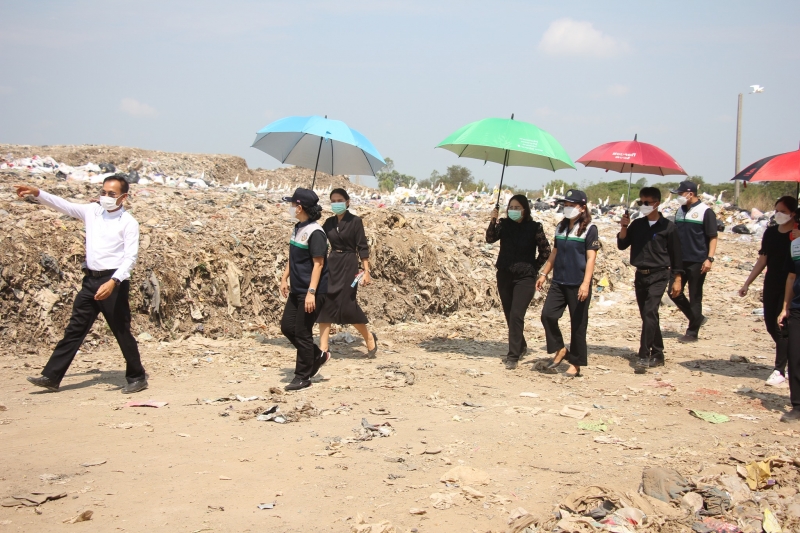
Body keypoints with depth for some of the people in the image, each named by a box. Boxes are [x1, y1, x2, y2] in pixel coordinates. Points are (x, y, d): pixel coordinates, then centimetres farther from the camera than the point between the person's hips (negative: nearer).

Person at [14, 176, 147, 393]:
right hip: (90, 279, 6)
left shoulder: (128, 222, -6)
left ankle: (137, 378, 14)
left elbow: (131, 256, -14)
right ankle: (51, 376, 11)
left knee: (122, 332, 1)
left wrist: (112, 282, -25)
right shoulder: (92, 211, 10)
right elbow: (63, 205, 10)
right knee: (75, 329, 8)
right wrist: (37, 193, -5)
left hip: (114, 281, -6)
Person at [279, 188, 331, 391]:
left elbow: (318, 264, -20)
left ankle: (303, 377, 12)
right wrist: (285, 278, 18)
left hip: (310, 292, -9)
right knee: (287, 326, 12)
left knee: (302, 333, -1)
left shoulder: (315, 232, -18)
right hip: (296, 290, 9)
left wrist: (311, 292, -24)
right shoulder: (298, 228, 9)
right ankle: (317, 355, 29)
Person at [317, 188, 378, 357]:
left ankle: (369, 338, 17)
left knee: (347, 305, -6)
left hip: (348, 265, -5)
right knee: (325, 304, -2)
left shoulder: (355, 221, -6)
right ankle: (323, 348, 1)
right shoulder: (329, 222, 9)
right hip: (331, 264, 5)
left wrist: (366, 271, -13)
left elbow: (362, 247, -8)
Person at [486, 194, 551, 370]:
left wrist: (533, 268, -2)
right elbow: (490, 239, -14)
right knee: (509, 316, 15)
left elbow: (545, 251, -1)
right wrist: (493, 221, -27)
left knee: (516, 316, -13)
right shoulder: (504, 224, 0)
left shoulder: (534, 227, -7)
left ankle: (513, 356, -9)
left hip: (525, 278, -4)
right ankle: (520, 347, 36)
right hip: (504, 276, 4)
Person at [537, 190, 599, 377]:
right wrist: (544, 274, 14)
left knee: (578, 324, 1)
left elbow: (591, 257, -12)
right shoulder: (561, 227, 12)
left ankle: (576, 363, 11)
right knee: (547, 314, -8)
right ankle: (559, 349, 11)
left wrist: (586, 283, -20)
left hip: (578, 284, -5)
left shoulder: (589, 229, -6)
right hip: (559, 282, 5)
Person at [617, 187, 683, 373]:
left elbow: (676, 254, 0)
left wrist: (677, 279, -2)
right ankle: (657, 354, 22)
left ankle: (644, 356, -21)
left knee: (650, 312, -18)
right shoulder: (637, 225, 8)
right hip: (640, 275, 5)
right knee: (648, 315, 11)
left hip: (658, 275, -5)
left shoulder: (667, 227, -3)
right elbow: (622, 245, 5)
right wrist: (624, 227, -9)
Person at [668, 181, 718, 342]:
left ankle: (692, 332, 7)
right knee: (674, 292, 7)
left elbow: (713, 237, -10)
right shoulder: (680, 211, 11)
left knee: (695, 297, 0)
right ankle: (697, 318, 24)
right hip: (680, 260, 7)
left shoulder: (705, 211, -9)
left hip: (697, 262, -7)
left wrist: (709, 258, -18)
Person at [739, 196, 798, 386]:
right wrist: (747, 283, 11)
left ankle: (780, 371, 1)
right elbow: (763, 260, 13)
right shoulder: (770, 233, 8)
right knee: (771, 326, 8)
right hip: (771, 286, 6)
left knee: (782, 327, -6)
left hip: (790, 288, -6)